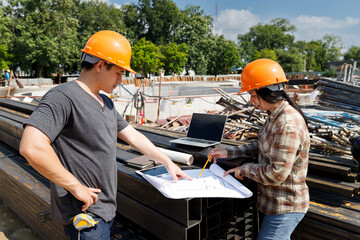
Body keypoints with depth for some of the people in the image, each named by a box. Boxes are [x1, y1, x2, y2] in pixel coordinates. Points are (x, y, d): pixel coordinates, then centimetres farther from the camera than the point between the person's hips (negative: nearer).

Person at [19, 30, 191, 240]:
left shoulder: (106, 103, 11)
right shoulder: (63, 97, -18)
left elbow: (133, 136, 15)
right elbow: (32, 147, -31)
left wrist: (168, 162, 15)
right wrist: (76, 187, -23)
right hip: (84, 213, -8)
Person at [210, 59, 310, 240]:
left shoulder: (288, 125, -30)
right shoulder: (275, 115, 2)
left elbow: (276, 174, -29)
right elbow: (261, 146, 12)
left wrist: (245, 169, -15)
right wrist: (229, 153, 4)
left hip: (284, 208, -9)